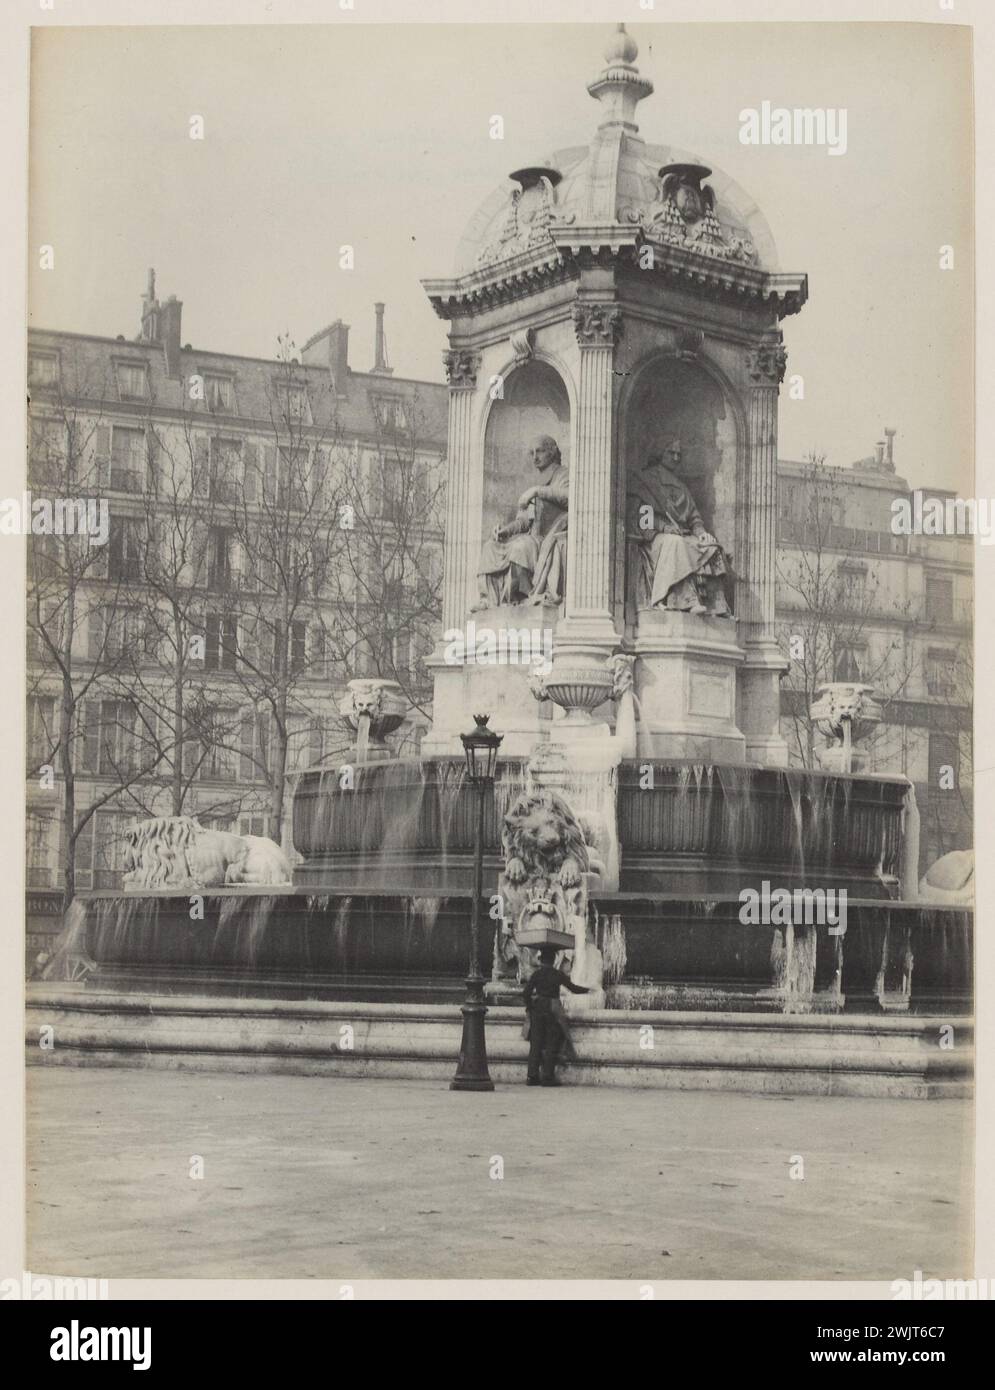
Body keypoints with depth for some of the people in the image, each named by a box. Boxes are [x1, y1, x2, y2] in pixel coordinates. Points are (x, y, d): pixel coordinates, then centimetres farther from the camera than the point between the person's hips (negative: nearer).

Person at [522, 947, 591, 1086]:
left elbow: (527, 991, -7)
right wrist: (587, 990, 21)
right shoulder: (558, 975, -1)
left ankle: (532, 1076, 3)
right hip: (553, 1010, -2)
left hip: (537, 1010, 2)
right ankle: (548, 1076, -2)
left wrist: (529, 1006, 7)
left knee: (535, 1044, 6)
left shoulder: (536, 974, 0)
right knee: (551, 1045, 3)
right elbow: (573, 988, 5)